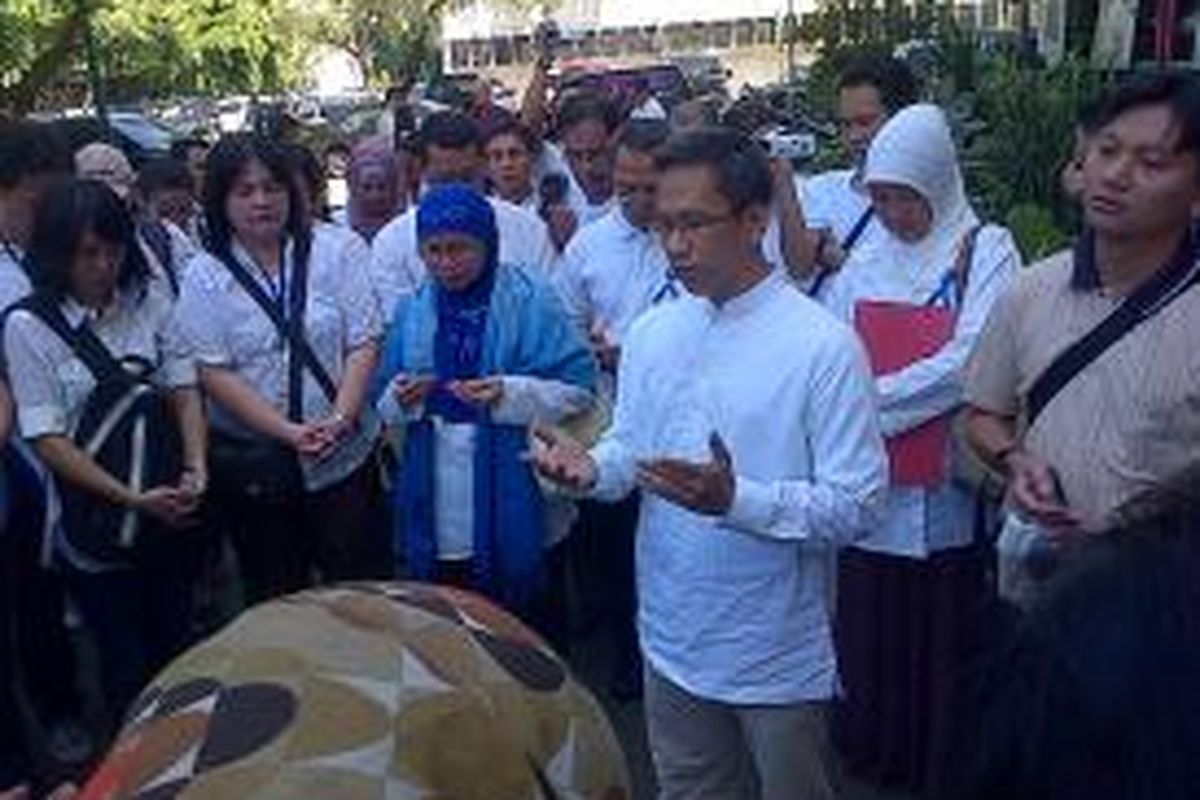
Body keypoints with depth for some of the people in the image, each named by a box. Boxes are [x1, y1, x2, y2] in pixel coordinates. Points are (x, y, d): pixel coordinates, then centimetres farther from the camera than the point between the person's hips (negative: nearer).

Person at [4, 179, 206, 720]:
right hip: (96, 523, -3)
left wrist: (196, 469, -14)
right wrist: (134, 499, -18)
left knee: (176, 646, 16)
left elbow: (184, 389, 2)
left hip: (172, 510, 3)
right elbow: (47, 439, -12)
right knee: (126, 663, 10)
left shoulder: (148, 303, -1)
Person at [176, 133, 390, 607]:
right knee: (275, 597, 14)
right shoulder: (206, 278, -3)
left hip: (345, 454, 1)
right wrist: (288, 432, -17)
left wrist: (340, 419, -16)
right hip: (252, 463, 0)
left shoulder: (331, 253, 1)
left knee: (362, 585, 8)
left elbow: (364, 342, -2)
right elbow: (214, 373, -8)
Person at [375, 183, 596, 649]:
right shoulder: (413, 312, 9)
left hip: (516, 519, -4)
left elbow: (577, 389, -10)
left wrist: (510, 394, -24)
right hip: (436, 520, 4)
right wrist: (401, 400, -10)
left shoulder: (531, 302, -6)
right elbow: (386, 408, 13)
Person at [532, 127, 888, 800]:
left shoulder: (824, 345, -17)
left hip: (781, 660, -5)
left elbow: (857, 504, -19)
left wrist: (736, 500, -32)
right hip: (674, 644, 5)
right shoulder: (653, 334, 2)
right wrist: (590, 466, -12)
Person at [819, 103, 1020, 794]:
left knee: (943, 643, 7)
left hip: (946, 497, -4)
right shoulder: (864, 262, 9)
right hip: (870, 491, 4)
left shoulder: (987, 251, -4)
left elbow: (969, 365, -16)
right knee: (869, 637, 14)